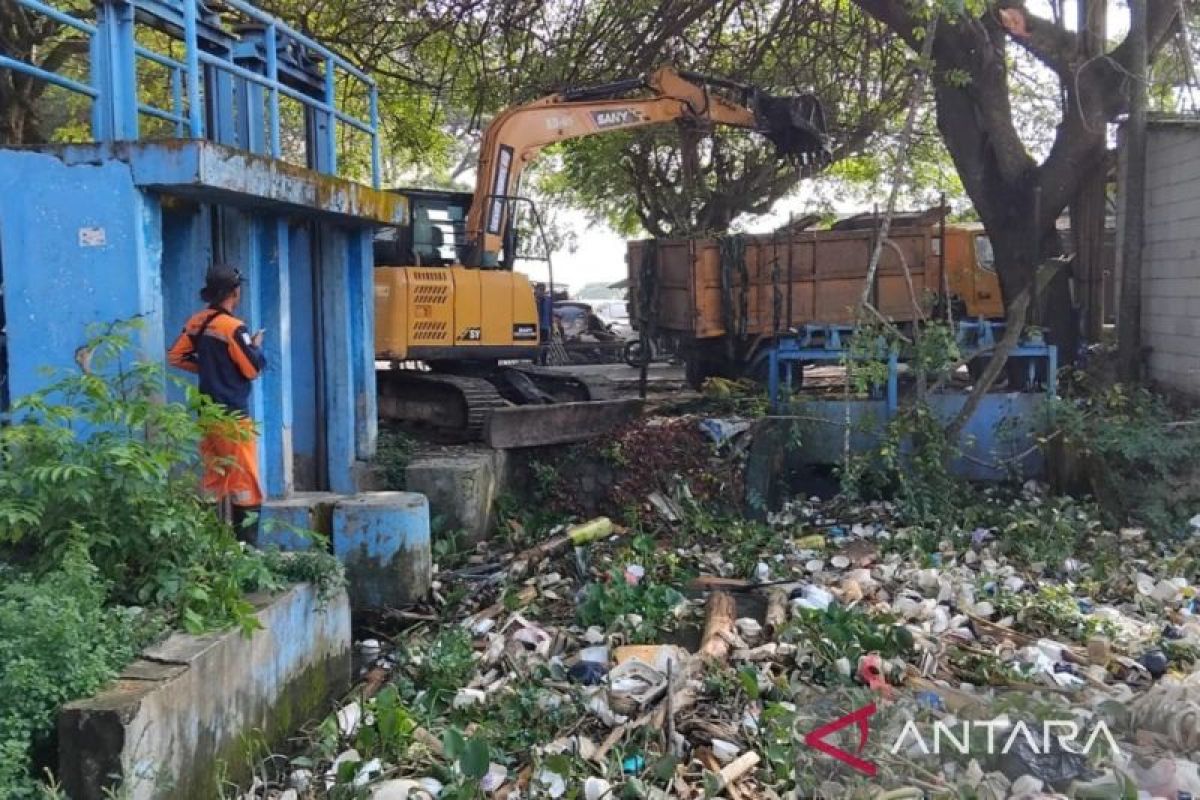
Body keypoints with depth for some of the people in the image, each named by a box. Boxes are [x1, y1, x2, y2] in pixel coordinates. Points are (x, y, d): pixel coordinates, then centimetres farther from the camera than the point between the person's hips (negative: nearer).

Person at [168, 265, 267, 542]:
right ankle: (246, 544, -5)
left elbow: (176, 357, 12)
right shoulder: (233, 327, -15)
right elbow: (253, 370, -13)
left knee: (214, 478, 14)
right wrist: (257, 346, 4)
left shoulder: (196, 322, 6)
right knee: (244, 481, -4)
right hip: (234, 416, -8)